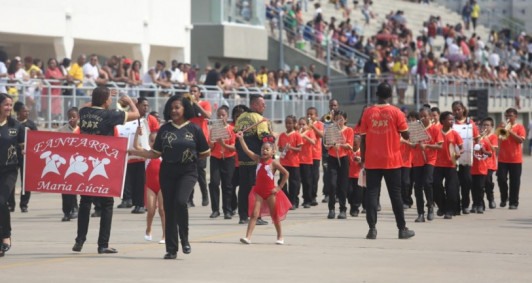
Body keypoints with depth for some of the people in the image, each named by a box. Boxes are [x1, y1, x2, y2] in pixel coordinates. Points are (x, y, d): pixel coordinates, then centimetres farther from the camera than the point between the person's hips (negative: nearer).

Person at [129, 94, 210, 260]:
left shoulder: (194, 129, -1)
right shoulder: (164, 129, 5)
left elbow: (205, 153, 6)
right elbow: (155, 153, 7)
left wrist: (190, 156, -5)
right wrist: (132, 151, 0)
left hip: (187, 172, -3)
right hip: (167, 173, 3)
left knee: (180, 201, -25)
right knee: (169, 209, 3)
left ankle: (184, 239, -4)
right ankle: (171, 249, 10)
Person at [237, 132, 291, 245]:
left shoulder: (274, 163, -10)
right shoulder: (258, 160, 1)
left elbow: (286, 174, -8)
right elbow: (247, 150, -4)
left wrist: (279, 187, -8)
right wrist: (241, 139, -12)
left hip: (270, 192, -3)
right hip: (258, 191, 3)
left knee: (274, 215, 10)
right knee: (254, 214, -7)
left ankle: (280, 237, 25)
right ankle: (248, 237, -13)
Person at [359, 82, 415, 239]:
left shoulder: (368, 112, 0)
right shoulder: (396, 112, -4)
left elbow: (363, 138, 1)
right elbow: (405, 135, -4)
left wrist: (363, 159, 8)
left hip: (372, 161, 1)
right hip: (392, 161, -1)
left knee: (371, 194, 2)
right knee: (395, 195, 6)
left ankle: (372, 229, -5)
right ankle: (402, 229, 9)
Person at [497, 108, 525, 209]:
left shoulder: (520, 127, 2)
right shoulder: (502, 127, 11)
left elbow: (521, 140, -12)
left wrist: (510, 131, -17)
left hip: (515, 159, -3)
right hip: (503, 158, 3)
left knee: (514, 182, -1)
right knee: (501, 179, -3)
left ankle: (514, 203, 4)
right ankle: (504, 198, 17)